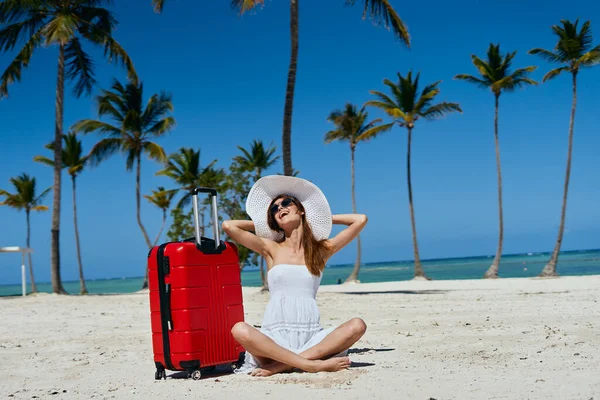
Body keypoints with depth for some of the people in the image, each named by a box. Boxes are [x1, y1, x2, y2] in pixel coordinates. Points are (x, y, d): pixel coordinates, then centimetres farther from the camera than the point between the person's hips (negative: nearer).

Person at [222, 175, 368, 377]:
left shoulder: (321, 249, 13)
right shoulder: (271, 249, 11)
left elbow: (361, 220, 9)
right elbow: (228, 226, 2)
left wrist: (322, 218, 21)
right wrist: (261, 224, 18)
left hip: (310, 336, 2)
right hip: (275, 337, -1)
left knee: (357, 325, -25)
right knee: (240, 330, -32)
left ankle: (282, 364, -27)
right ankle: (313, 364, -30)